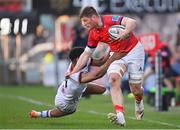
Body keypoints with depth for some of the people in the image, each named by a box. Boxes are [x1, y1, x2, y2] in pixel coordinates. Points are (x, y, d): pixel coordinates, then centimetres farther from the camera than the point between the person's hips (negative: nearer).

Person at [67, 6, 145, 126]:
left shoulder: (110, 20, -24)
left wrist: (124, 34, -53)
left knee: (136, 88, -3)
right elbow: (86, 54, 6)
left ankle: (139, 102, 37)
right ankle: (120, 116, -35)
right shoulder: (93, 35, -3)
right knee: (113, 79, -23)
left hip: (134, 50, -5)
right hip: (116, 54, 5)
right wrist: (74, 72, 0)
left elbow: (132, 22, -34)